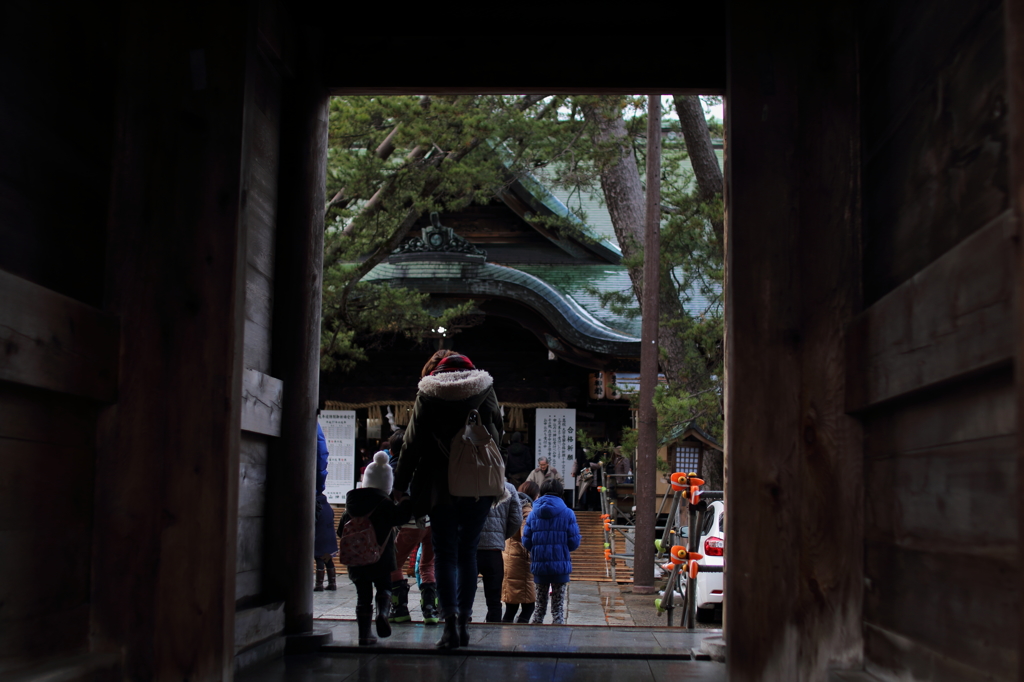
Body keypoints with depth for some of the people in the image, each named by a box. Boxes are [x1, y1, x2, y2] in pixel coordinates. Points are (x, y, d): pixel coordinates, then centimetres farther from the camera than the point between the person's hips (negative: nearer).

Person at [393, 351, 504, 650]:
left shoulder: (427, 395, 0)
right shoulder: (485, 389, 6)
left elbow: (412, 443, -1)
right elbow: (498, 433, 12)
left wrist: (401, 485, 4)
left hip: (440, 487, -2)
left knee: (445, 553, -1)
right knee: (468, 552, 12)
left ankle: (450, 622, -17)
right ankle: (464, 622, 11)